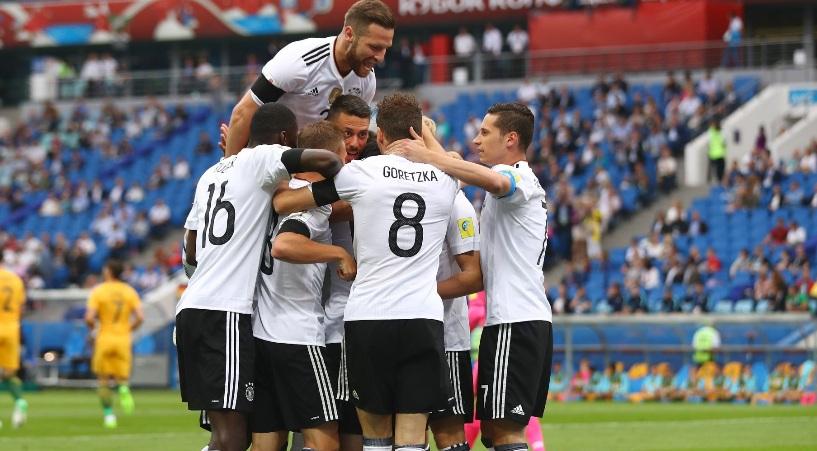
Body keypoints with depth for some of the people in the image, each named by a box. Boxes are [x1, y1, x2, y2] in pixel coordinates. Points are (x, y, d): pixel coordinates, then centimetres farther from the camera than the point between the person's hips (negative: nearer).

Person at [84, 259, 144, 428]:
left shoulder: (99, 291, -6)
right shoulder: (129, 291, 3)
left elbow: (89, 318, -14)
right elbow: (140, 317, -5)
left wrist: (91, 329, 7)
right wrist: (128, 329, 11)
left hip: (104, 338, -2)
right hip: (123, 339, 2)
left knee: (103, 381, 11)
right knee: (122, 377, 10)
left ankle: (108, 414, 6)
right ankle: (124, 389, -25)